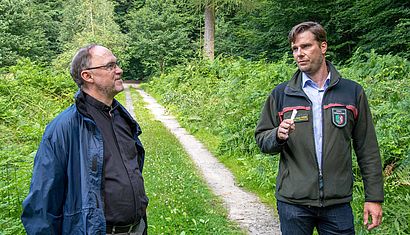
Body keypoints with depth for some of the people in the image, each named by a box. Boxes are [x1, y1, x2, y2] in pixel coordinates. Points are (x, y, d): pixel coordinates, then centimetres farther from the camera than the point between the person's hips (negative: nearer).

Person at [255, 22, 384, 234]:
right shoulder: (281, 93, 3)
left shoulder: (352, 92, 3)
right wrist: (278, 136, -17)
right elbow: (262, 139, 5)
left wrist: (374, 197, 3)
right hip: (293, 203, 0)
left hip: (338, 203, 0)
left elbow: (367, 149, 5)